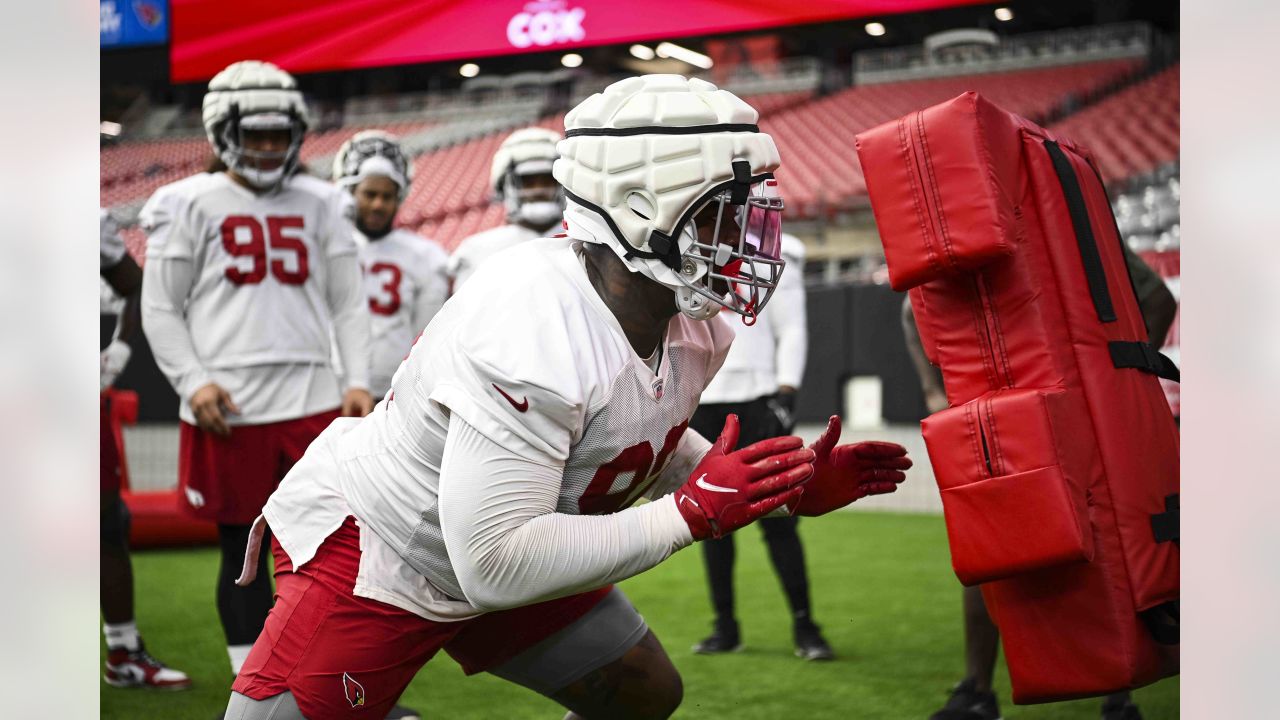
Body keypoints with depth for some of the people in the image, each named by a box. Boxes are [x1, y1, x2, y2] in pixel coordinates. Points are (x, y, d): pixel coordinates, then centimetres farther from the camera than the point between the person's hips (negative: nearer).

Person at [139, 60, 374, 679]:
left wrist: (358, 381, 1)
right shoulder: (191, 205, 2)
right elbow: (160, 309, 2)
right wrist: (193, 382, -10)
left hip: (314, 400, 3)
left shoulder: (319, 206, 12)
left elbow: (347, 304, 14)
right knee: (242, 552, 5)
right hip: (229, 411, -2)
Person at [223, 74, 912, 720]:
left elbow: (646, 446, 12)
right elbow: (495, 566, -35)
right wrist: (695, 511, -32)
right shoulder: (534, 338, -36)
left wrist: (791, 491, -2)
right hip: (369, 550, -8)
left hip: (497, 553, 9)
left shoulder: (693, 333, -8)